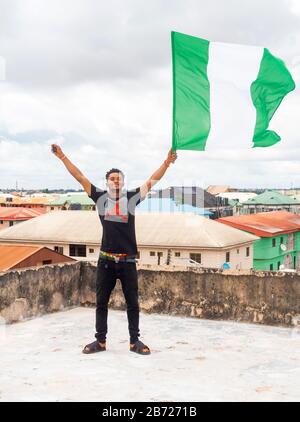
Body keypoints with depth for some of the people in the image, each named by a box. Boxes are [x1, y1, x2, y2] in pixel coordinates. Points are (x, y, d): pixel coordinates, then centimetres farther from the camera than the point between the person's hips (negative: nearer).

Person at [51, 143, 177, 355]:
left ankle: (135, 341, 17)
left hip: (128, 261, -1)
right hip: (106, 260, 1)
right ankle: (101, 340, 20)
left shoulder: (132, 197, 1)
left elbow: (152, 181, -2)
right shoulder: (100, 197, 2)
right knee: (101, 302, 9)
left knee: (133, 302, 6)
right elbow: (80, 177, 3)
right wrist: (62, 157, 3)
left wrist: (167, 163, -12)